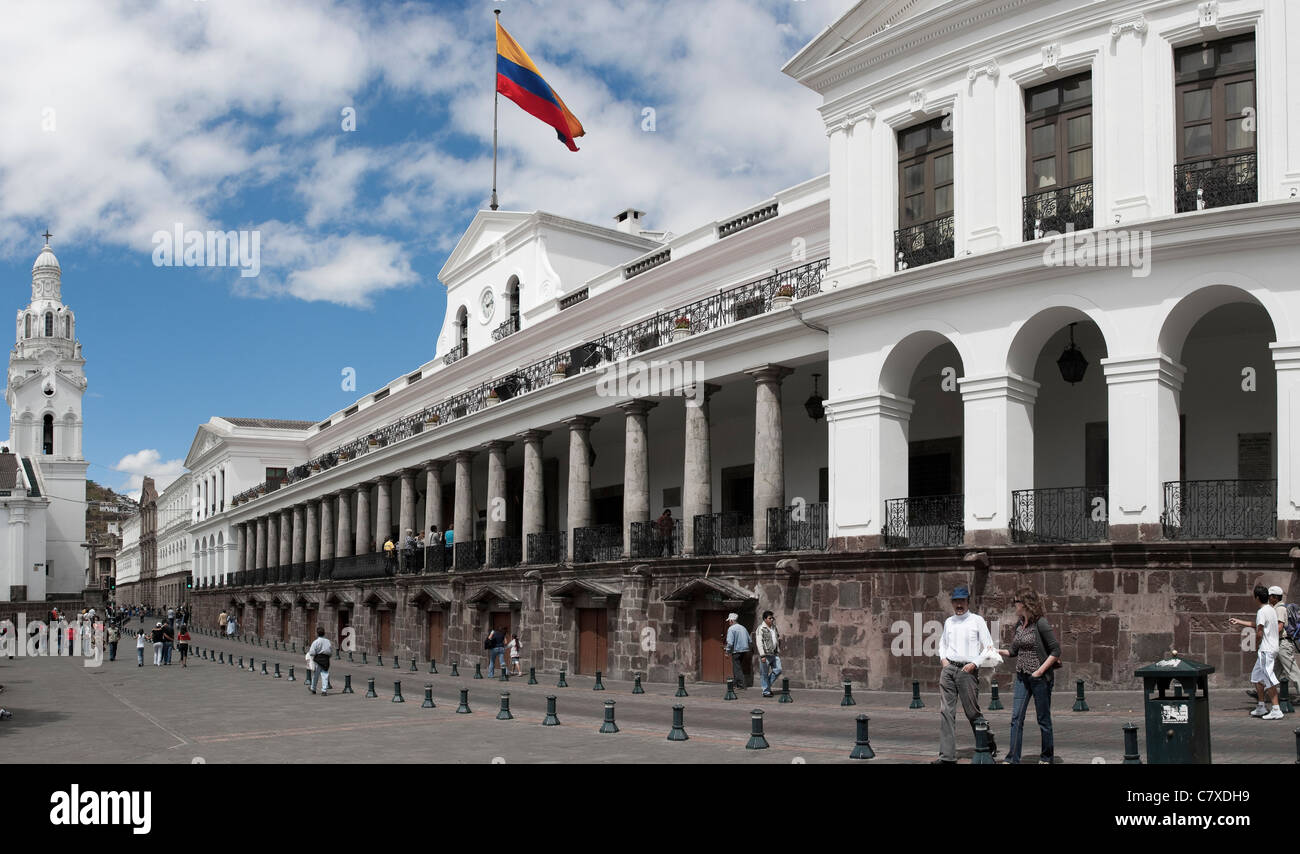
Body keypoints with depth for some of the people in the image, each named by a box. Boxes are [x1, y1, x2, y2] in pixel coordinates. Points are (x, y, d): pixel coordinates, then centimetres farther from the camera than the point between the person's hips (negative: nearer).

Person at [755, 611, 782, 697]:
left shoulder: (774, 627, 14)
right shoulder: (761, 629, -10)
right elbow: (759, 643, -15)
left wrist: (778, 651, 21)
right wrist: (762, 655, -21)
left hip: (774, 654, 7)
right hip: (766, 654, -7)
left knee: (778, 670, 4)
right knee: (765, 673, 0)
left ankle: (768, 686, 21)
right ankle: (766, 691, 9)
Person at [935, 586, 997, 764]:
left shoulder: (977, 620, 2)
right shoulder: (949, 622, 15)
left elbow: (989, 647, 1)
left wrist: (975, 663, -10)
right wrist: (943, 659, 12)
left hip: (967, 670, -4)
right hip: (948, 669, 4)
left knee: (972, 712, 1)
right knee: (947, 711, -4)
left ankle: (989, 745, 25)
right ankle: (947, 755, -5)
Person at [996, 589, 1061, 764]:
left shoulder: (1041, 623, -13)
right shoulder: (1019, 624, 9)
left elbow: (1056, 651, -13)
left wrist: (1040, 671, -17)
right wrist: (996, 651, 3)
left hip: (1040, 678, -7)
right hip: (1022, 677, 7)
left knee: (1043, 718, 6)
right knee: (1016, 717, 1)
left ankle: (1046, 757, 20)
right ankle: (1012, 758, 3)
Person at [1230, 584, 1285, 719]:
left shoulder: (1262, 611, -16)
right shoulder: (1272, 609, 14)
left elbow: (1259, 632, -19)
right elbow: (1257, 625, 26)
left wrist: (1256, 648, -5)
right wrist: (1238, 622, 33)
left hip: (1266, 650, -10)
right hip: (1271, 648, 10)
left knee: (1269, 680, -8)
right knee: (1256, 677, 17)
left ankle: (1276, 710, -9)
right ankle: (1261, 707, 22)